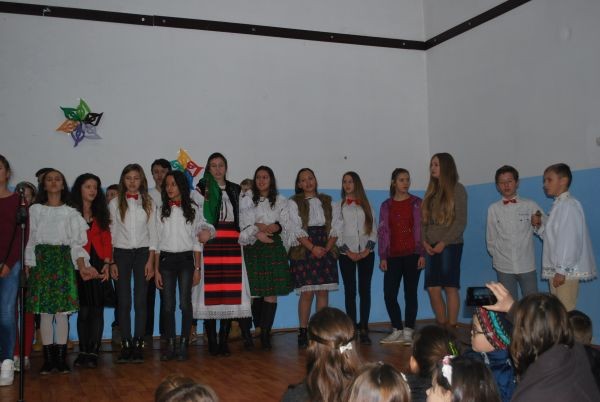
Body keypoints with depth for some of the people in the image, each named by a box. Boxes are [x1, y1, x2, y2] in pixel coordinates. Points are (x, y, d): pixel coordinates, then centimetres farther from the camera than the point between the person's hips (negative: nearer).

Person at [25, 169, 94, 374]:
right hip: (41, 261, 1)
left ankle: (61, 359, 4)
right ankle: (48, 359, 6)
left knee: (62, 311, -3)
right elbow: (30, 239, 6)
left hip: (64, 261, -1)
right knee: (45, 311, -1)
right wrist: (28, 265, -3)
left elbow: (76, 243, 2)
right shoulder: (35, 210, 9)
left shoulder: (71, 212, 7)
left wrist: (82, 267, -9)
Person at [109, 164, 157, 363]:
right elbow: (111, 233, 4)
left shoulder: (148, 203, 5)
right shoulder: (115, 203, 4)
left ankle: (138, 344, 5)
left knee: (141, 300, -1)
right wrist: (111, 262, -2)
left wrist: (150, 261, -3)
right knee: (123, 301, -1)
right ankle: (125, 345, 6)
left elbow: (153, 233, 4)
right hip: (121, 253, 0)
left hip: (142, 252, 0)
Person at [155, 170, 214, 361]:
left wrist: (197, 268, 0)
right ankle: (170, 345, 9)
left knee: (185, 303, -3)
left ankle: (183, 345, 5)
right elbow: (156, 242, 5)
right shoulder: (161, 211, 5)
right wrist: (156, 270, 1)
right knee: (167, 305, 1)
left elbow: (196, 242, 5)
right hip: (166, 260, 1)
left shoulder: (192, 210, 4)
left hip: (186, 259, -1)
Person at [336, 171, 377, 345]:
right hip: (347, 254, -1)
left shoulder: (366, 205, 11)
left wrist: (368, 249, -7)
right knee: (350, 291, -2)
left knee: (365, 290, -3)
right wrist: (348, 252, -9)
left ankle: (364, 329, -1)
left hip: (366, 254, 1)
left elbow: (373, 229, 7)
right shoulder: (339, 206, 7)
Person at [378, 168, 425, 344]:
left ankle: (408, 332, 9)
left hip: (412, 254, -2)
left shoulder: (417, 203, 5)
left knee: (410, 293, 1)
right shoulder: (386, 206, 10)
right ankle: (397, 331, 11)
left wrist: (422, 254, -5)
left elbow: (421, 229, 2)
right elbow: (383, 232, 8)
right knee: (389, 294, -3)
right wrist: (382, 257, 2)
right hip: (393, 256, 2)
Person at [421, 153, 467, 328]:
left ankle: (452, 327, 2)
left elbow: (461, 221, -7)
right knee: (433, 288, 2)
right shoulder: (431, 191, 16)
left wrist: (444, 242, -13)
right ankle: (442, 326, 11)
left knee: (450, 287, -5)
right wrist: (424, 241, -1)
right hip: (431, 247, 6)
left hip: (450, 245, -6)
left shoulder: (457, 189, -1)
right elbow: (424, 220, 14)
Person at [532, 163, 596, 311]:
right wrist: (539, 226, 1)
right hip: (556, 269, 9)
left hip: (566, 271, -9)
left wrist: (562, 271, -20)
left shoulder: (569, 205, -13)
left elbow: (571, 240, -19)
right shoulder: (558, 205, 15)